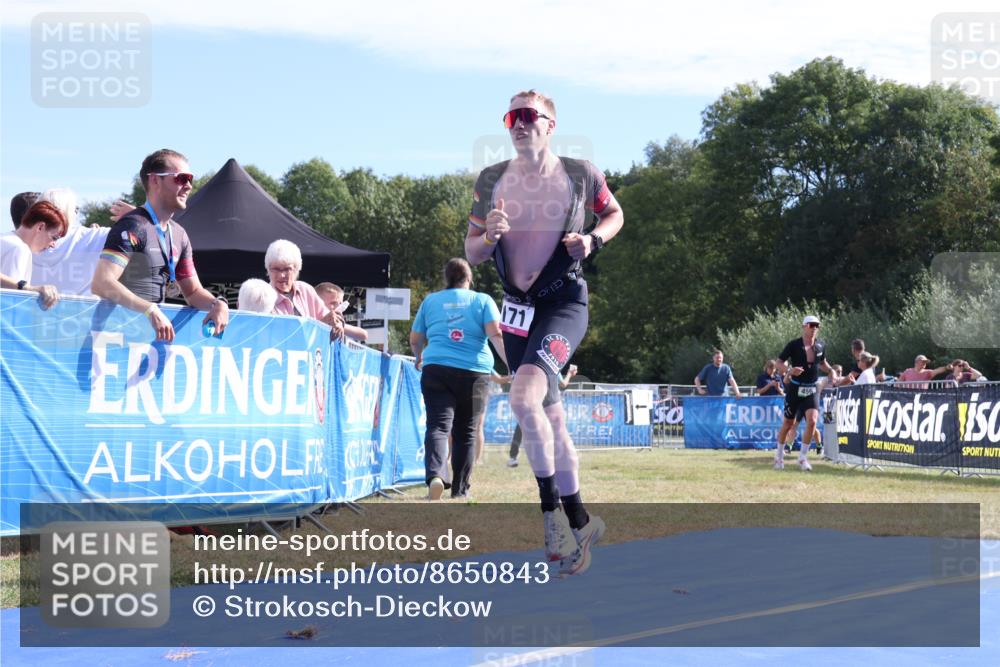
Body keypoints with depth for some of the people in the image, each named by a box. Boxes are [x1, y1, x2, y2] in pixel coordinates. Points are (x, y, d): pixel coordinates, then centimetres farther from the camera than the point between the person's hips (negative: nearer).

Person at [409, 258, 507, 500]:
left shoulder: (430, 301, 12)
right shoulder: (482, 300, 7)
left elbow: (415, 339, 18)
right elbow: (496, 335, -7)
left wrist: (419, 359, 37)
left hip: (436, 370, 0)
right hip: (474, 373, 0)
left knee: (438, 426, -7)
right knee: (465, 432, 11)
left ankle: (435, 475, -32)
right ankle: (460, 489, 15)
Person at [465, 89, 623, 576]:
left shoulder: (580, 174, -4)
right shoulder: (491, 181, 4)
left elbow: (614, 213, 14)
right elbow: (471, 254, 8)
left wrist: (593, 239, -7)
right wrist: (489, 236, -14)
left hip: (564, 302, -5)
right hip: (517, 307, 5)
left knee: (524, 396, -27)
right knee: (549, 418, 11)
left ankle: (552, 508, -14)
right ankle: (579, 521, 23)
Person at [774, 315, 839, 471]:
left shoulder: (821, 346, 3)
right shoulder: (793, 345, -10)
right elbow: (779, 362, -6)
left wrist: (830, 370, 3)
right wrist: (789, 370, -25)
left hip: (812, 390, 2)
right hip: (795, 389, -2)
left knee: (812, 421, -16)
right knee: (788, 424, 7)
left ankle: (803, 457, -3)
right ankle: (779, 454, 29)